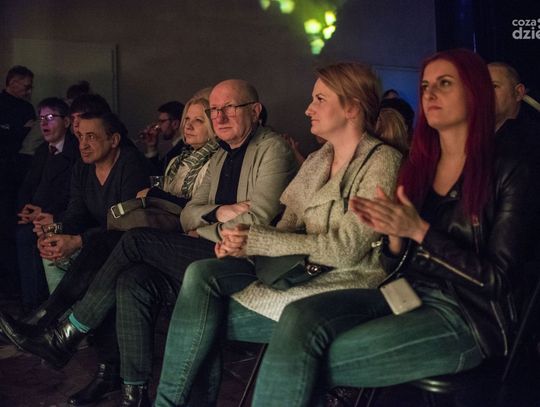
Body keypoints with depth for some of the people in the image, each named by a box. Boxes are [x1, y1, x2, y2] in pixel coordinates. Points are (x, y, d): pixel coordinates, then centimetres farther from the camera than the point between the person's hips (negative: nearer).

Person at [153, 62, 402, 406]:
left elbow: (346, 248, -17)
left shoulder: (382, 161, -8)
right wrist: (241, 244, -10)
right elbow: (289, 225, 11)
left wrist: (255, 239, -17)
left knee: (203, 314, -18)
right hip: (302, 272, 7)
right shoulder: (316, 161, 16)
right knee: (202, 273, -16)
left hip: (344, 286, -7)